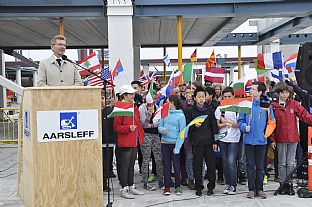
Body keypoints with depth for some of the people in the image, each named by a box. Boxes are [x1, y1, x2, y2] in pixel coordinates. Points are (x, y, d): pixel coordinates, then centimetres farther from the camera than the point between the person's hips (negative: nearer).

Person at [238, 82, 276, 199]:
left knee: (260, 165, 8)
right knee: (250, 165, 6)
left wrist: (266, 134, -4)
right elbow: (240, 120, 5)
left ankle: (259, 189, 19)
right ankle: (252, 189, 15)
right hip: (249, 140, 0)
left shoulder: (266, 105, -1)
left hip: (261, 140, 0)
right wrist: (244, 127, -14)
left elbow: (272, 123, 6)